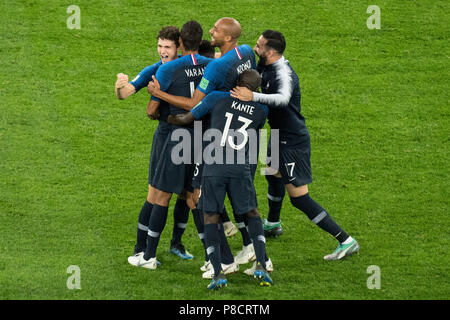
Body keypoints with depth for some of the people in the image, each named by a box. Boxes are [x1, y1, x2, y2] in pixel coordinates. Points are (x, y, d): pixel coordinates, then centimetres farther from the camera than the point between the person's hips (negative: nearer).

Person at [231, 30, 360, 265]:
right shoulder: (267, 66, 1)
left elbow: (283, 98, -50)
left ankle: (346, 241, -7)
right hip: (280, 136, 10)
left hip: (293, 142, -10)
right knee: (273, 173, 33)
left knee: (299, 198, -8)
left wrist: (253, 96, -61)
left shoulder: (284, 74, -29)